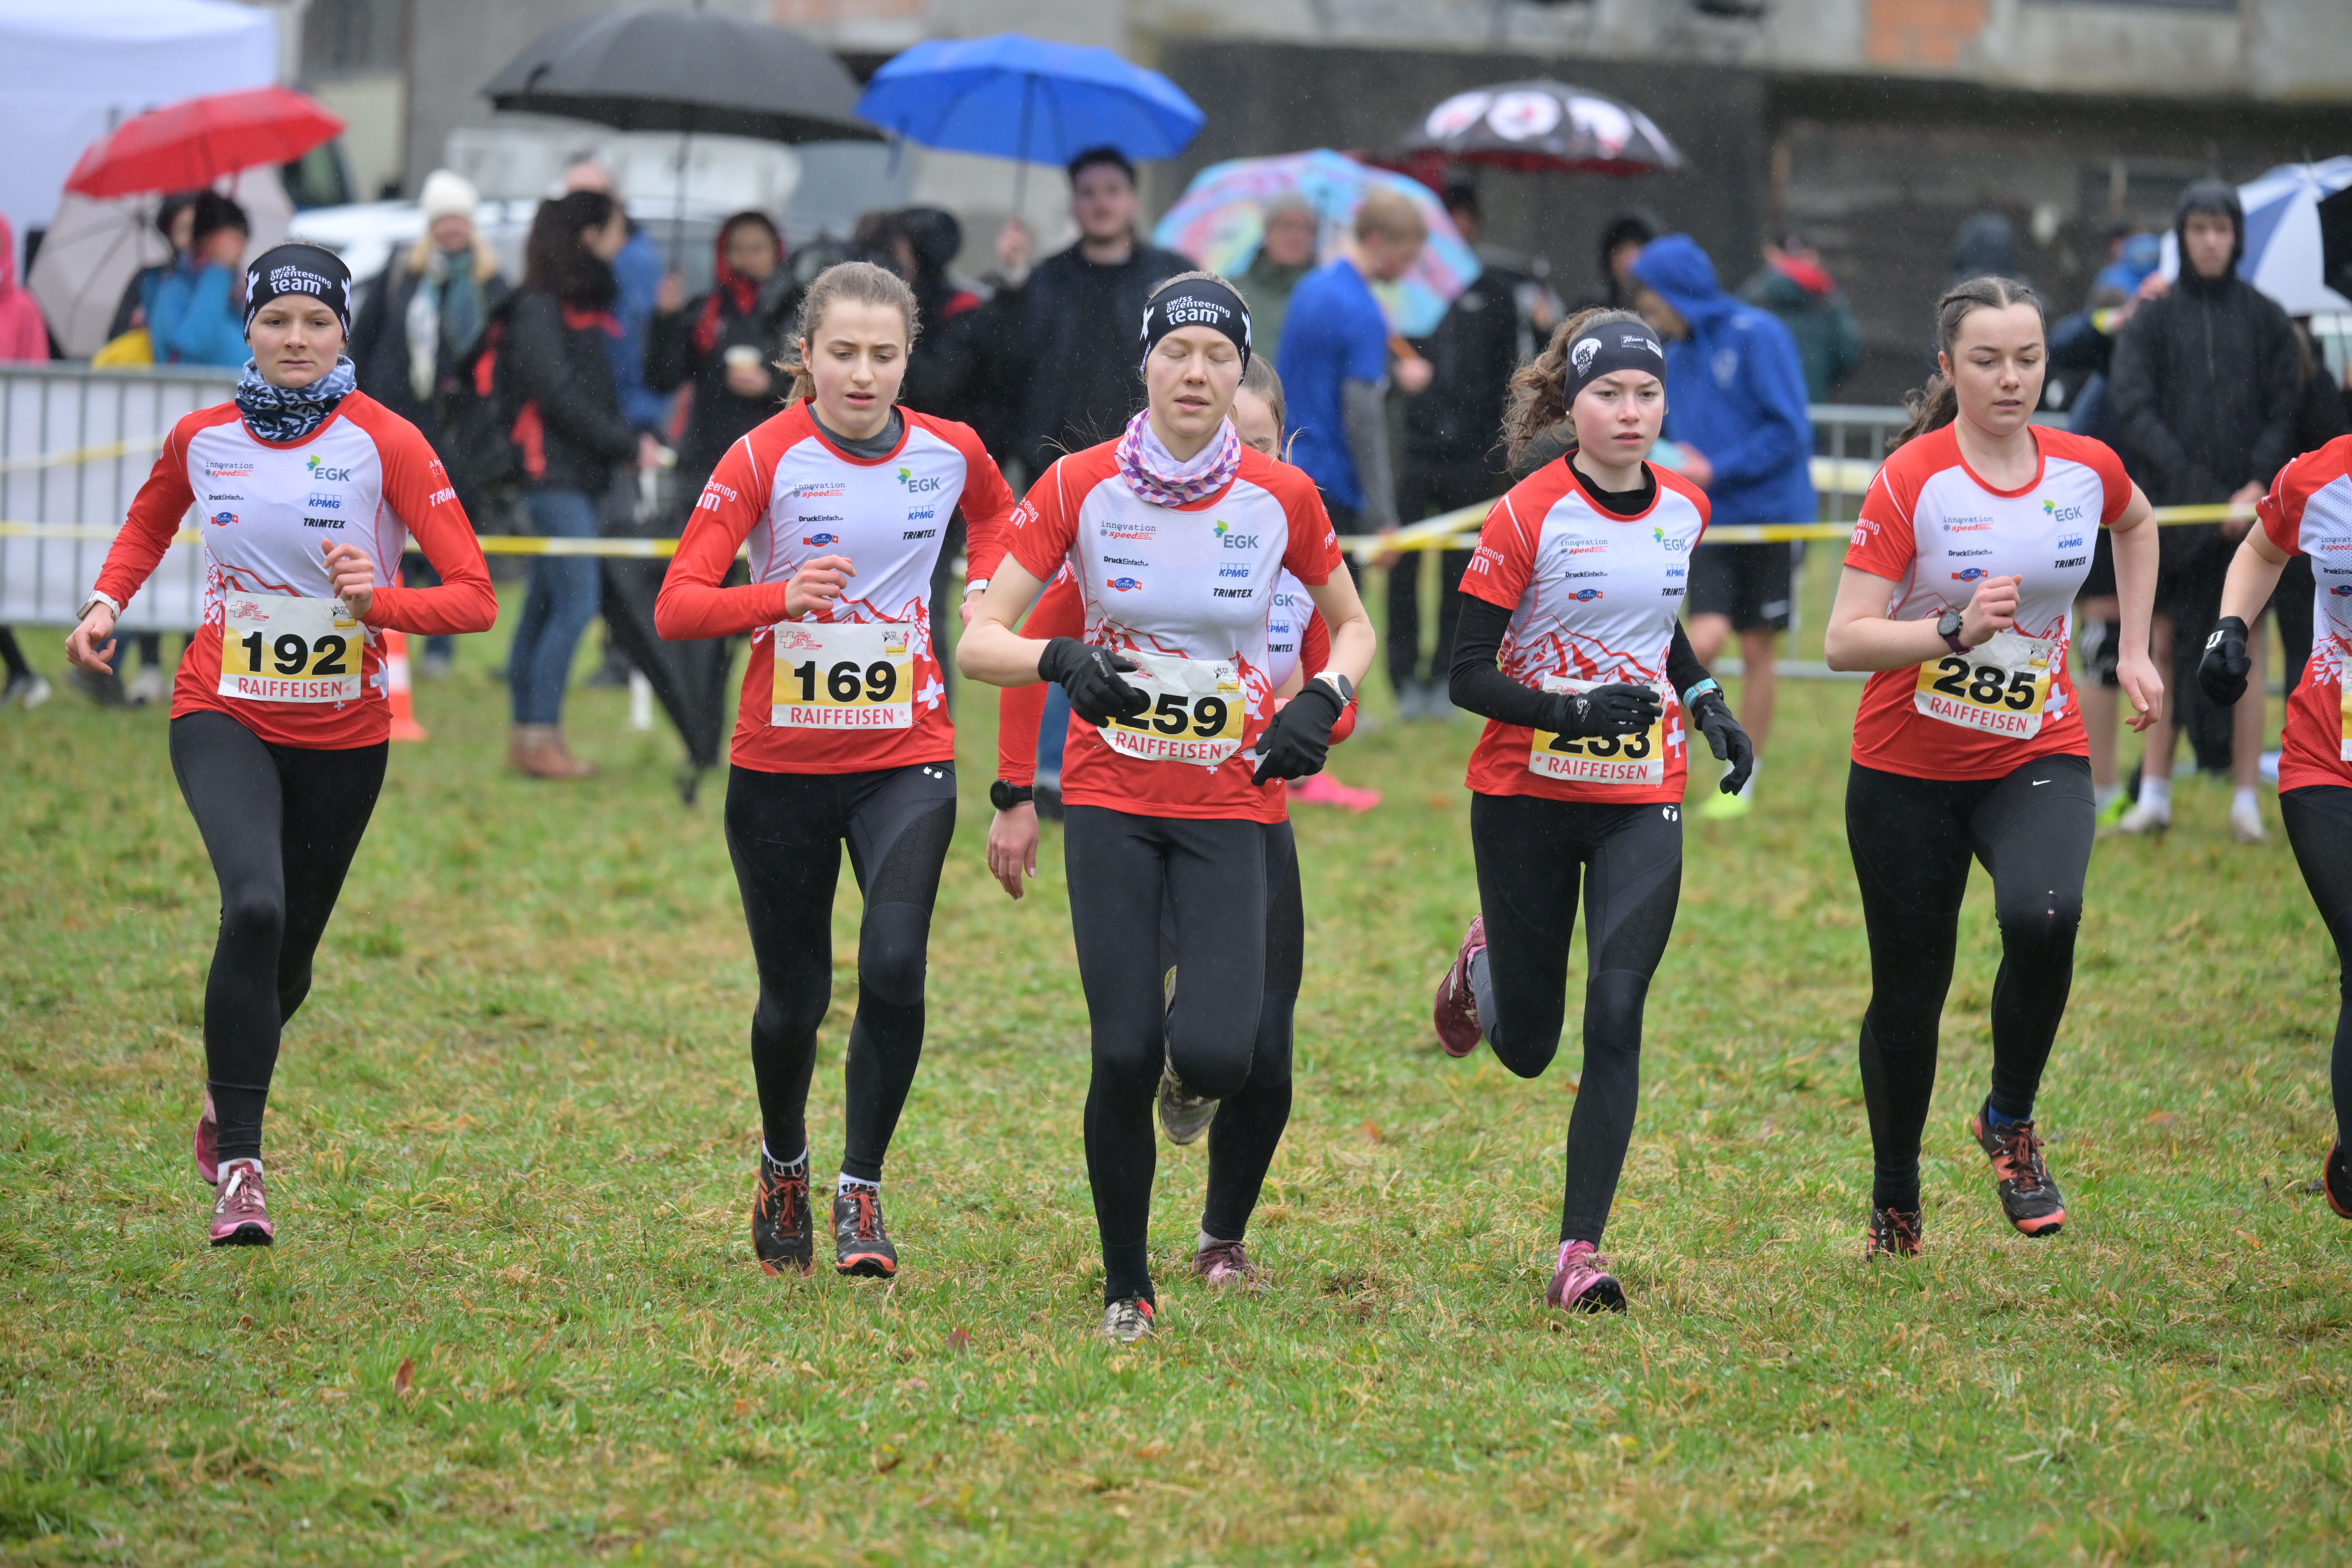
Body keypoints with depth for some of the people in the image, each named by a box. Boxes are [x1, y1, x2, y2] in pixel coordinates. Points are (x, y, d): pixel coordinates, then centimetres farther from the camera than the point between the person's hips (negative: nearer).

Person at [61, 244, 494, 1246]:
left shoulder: (385, 442, -11)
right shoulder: (201, 439, -2)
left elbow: (474, 597, -14)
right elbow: (149, 524, 22)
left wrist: (378, 602, -31)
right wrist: (108, 601, 5)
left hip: (342, 736, 1)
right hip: (225, 718, -1)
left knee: (289, 957, 13)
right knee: (255, 905, -27)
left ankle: (228, 1083, 48)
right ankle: (238, 1166, -22)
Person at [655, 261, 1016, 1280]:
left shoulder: (949, 453, -1)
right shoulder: (765, 458, -10)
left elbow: (999, 521, 24)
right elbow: (676, 606, -19)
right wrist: (781, 596, -35)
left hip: (908, 755, 1)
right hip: (782, 764, -1)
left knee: (893, 968, -20)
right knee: (794, 999, 9)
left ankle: (862, 1191, -4)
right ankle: (783, 1165, 39)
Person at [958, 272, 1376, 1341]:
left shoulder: (1281, 497, -3)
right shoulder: (1080, 487, -5)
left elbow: (1352, 625, 14)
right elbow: (978, 641, -7)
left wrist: (1324, 701, -7)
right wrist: (1062, 663, -27)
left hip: (1234, 810, 0)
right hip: (1112, 802, 0)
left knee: (1215, 1053, -16)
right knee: (1125, 1054, -10)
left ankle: (1199, 1076, 24)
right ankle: (1126, 1288, 9)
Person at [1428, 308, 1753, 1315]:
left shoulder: (1683, 509, 3)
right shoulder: (1527, 516, -13)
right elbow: (1468, 676, -13)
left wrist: (1705, 702, 9)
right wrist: (1572, 712, -27)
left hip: (1642, 798, 3)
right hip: (1526, 796, -3)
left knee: (1615, 1019, -13)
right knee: (1525, 1046, 9)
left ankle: (1580, 1252, -11)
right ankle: (1485, 962, 46)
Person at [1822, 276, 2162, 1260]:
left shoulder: (2087, 469, -3)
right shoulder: (1911, 480, -15)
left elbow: (2137, 524, 23)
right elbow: (1844, 642, -19)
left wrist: (2133, 649, 18)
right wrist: (1957, 632, -32)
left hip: (2036, 757, 2)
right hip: (1908, 770, -2)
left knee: (2045, 918, -28)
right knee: (1910, 992, 6)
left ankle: (2011, 1122, -3)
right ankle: (1894, 1206, 28)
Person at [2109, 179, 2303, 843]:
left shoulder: (2265, 318, 7)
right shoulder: (2153, 319, 6)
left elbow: (2286, 414, 4)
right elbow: (2133, 410, -3)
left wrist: (2258, 488, -11)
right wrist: (2192, 484, -14)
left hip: (2247, 509, 0)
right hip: (2171, 509, 0)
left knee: (2244, 651, -2)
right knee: (2163, 646, 1)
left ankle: (2246, 800, 1)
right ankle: (2154, 795, 7)